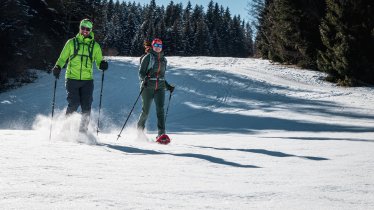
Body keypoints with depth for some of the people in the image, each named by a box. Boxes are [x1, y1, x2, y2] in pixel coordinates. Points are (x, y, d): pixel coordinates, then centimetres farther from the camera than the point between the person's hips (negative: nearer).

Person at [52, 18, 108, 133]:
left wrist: (102, 64, -11)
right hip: (72, 79, -1)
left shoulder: (95, 45, 11)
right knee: (74, 104, -13)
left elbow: (99, 61, 12)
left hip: (87, 80, 1)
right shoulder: (72, 42, 9)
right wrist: (58, 67, -8)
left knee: (86, 107, -4)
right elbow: (63, 58, 11)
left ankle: (83, 131, 7)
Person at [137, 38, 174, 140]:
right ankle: (140, 131, 21)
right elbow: (141, 72, -4)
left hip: (160, 88, 4)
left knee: (160, 109, -13)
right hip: (148, 87, -3)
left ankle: (161, 133, -20)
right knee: (145, 110, -1)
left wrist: (168, 86, 19)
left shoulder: (164, 60, 18)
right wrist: (144, 79, -23)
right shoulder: (148, 57, 1)